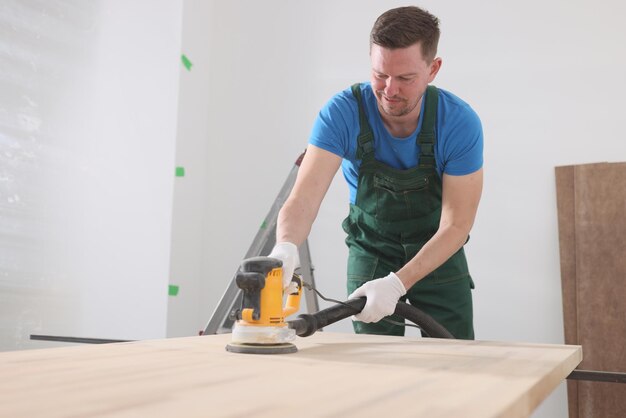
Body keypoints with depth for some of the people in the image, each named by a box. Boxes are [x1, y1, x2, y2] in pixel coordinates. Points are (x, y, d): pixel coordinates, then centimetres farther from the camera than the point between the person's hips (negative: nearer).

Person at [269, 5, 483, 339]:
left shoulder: (460, 122, -25)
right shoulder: (342, 113, -25)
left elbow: (456, 225, -23)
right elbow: (304, 198, -34)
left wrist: (397, 284, -35)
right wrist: (285, 247, -56)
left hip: (437, 250, 0)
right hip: (371, 247, 0)